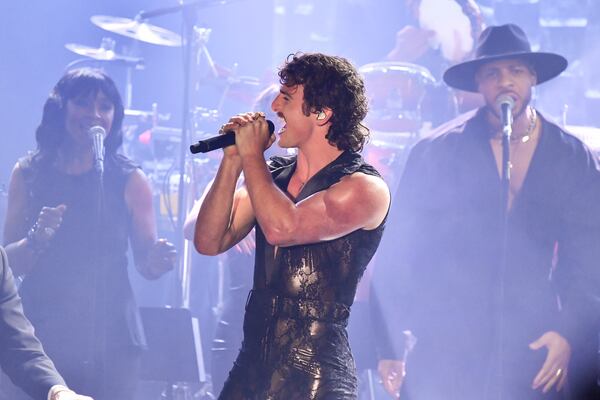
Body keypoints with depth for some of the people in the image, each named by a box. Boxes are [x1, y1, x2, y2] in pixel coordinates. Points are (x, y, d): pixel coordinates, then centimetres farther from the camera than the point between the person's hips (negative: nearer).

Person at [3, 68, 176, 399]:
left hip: (109, 338, -1)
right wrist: (36, 240, -17)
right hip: (41, 334, 1)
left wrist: (157, 262, -19)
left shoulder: (129, 180, 1)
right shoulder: (29, 173, 4)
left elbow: (146, 263, 3)